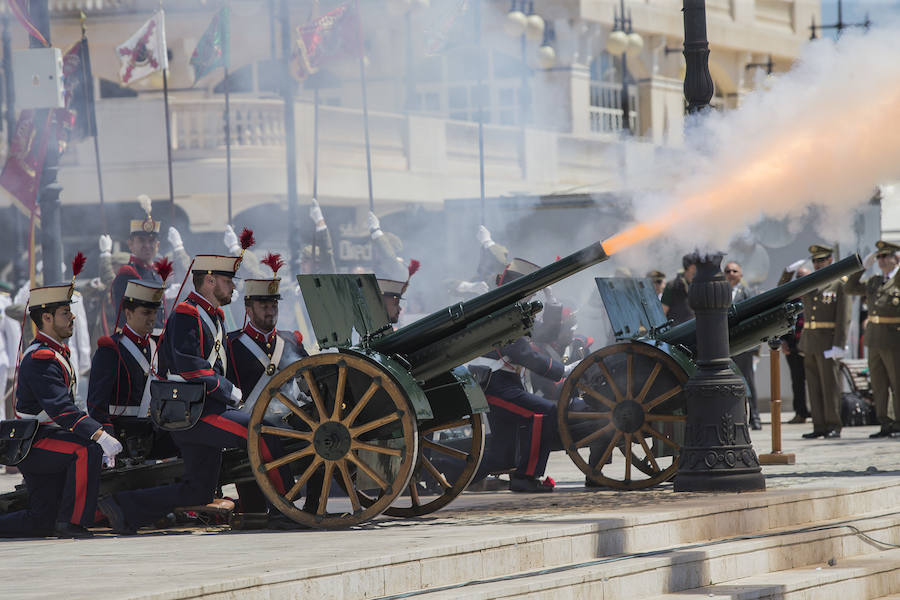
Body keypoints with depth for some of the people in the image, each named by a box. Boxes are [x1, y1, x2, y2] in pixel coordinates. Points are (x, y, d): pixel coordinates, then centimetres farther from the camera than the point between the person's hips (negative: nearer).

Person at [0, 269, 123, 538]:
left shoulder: (57, 354, 17)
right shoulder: (40, 358, -17)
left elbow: (66, 408, 20)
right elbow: (60, 408, -29)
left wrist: (100, 443, 10)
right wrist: (99, 437, -37)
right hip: (33, 443, -10)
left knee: (41, 522, 6)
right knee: (87, 450, -30)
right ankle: (72, 522, -25)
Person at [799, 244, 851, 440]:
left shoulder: (840, 284, -2)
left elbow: (843, 319, -8)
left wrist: (838, 345, -16)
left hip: (828, 342, -6)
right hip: (808, 341, 6)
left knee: (830, 385, -5)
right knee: (814, 386, 6)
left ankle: (834, 427, -2)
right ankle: (819, 426, 10)